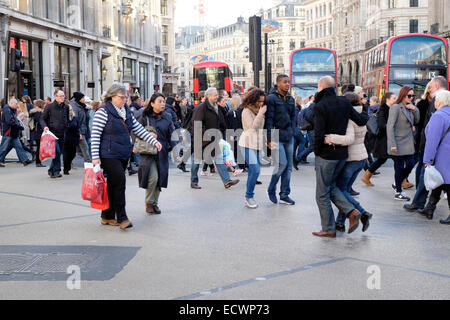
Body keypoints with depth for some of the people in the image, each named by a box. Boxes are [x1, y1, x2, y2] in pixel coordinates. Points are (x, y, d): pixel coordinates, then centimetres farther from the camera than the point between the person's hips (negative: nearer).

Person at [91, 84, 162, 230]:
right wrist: (95, 157, -16)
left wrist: (154, 141, 5)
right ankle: (121, 218, -6)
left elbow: (139, 129, 14)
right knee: (120, 182, -12)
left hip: (124, 155, 7)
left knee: (113, 185, 11)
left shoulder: (127, 112, 12)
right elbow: (95, 135, -11)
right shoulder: (103, 112, -9)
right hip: (109, 155, -7)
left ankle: (107, 217, 20)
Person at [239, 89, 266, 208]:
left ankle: (249, 196, 15)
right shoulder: (247, 111, -9)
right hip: (248, 144, -8)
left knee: (253, 171, 7)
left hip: (257, 144, 8)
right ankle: (249, 196, -8)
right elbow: (252, 127, -19)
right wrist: (260, 114, -21)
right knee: (255, 170, -17)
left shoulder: (259, 110, 14)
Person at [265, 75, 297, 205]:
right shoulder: (272, 98, -7)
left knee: (288, 166, 6)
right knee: (282, 163, -13)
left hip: (289, 137, 7)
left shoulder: (291, 99, 13)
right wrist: (269, 139, -14)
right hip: (277, 137, -7)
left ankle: (284, 195, 14)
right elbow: (269, 119, -11)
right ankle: (271, 189, 9)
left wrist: (292, 132, 8)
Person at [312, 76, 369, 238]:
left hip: (326, 155, -7)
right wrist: (365, 113, 26)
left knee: (322, 194, 5)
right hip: (342, 153, 7)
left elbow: (319, 133, -20)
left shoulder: (320, 106, -15)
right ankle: (351, 211, 5)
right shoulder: (344, 103, 3)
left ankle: (328, 229, 9)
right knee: (331, 185, 22)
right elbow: (361, 121, 4)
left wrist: (317, 151, -5)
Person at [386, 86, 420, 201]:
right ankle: (398, 193, 11)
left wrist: (415, 109, -1)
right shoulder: (396, 107, -12)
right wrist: (393, 145, -21)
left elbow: (417, 121, 18)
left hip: (408, 143, 7)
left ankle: (398, 185, 29)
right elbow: (390, 126, -16)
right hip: (399, 143, -7)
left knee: (410, 164, 9)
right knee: (399, 167, 1)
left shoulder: (410, 107, 10)